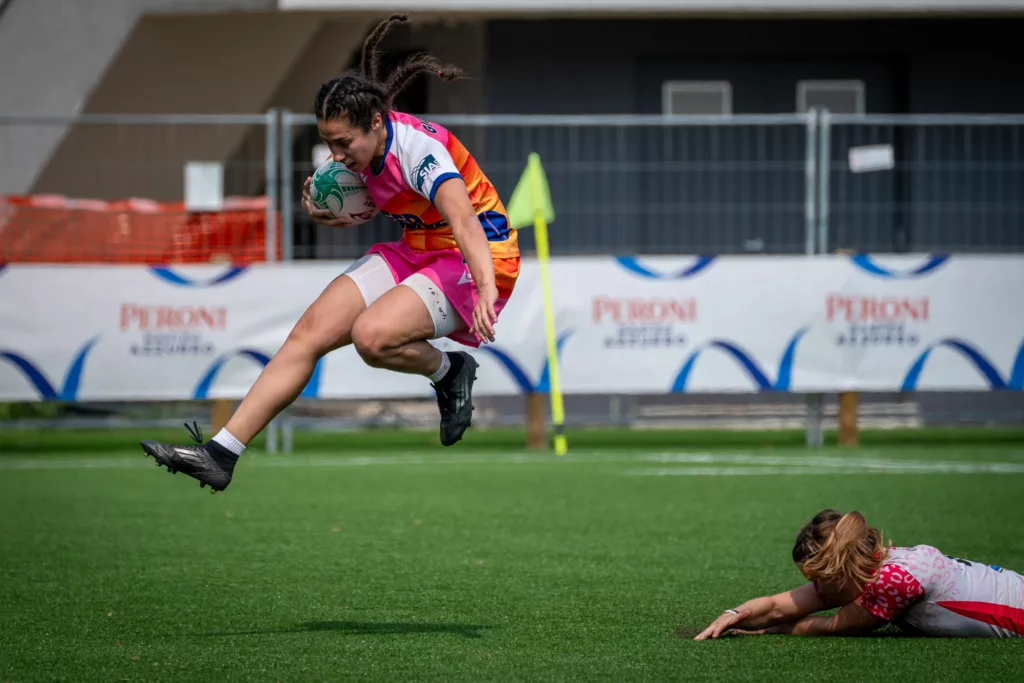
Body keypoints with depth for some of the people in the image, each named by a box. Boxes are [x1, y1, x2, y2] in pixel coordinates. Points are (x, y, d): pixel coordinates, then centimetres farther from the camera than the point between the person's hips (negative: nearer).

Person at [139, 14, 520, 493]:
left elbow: (465, 222, -41)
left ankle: (449, 372, 0)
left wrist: (487, 289, -57)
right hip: (414, 253, 8)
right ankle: (220, 453, -7)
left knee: (371, 335, -32)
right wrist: (328, 214, -3)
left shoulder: (418, 149, -27)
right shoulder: (367, 148, -2)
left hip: (476, 261, -8)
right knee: (309, 332, -7)